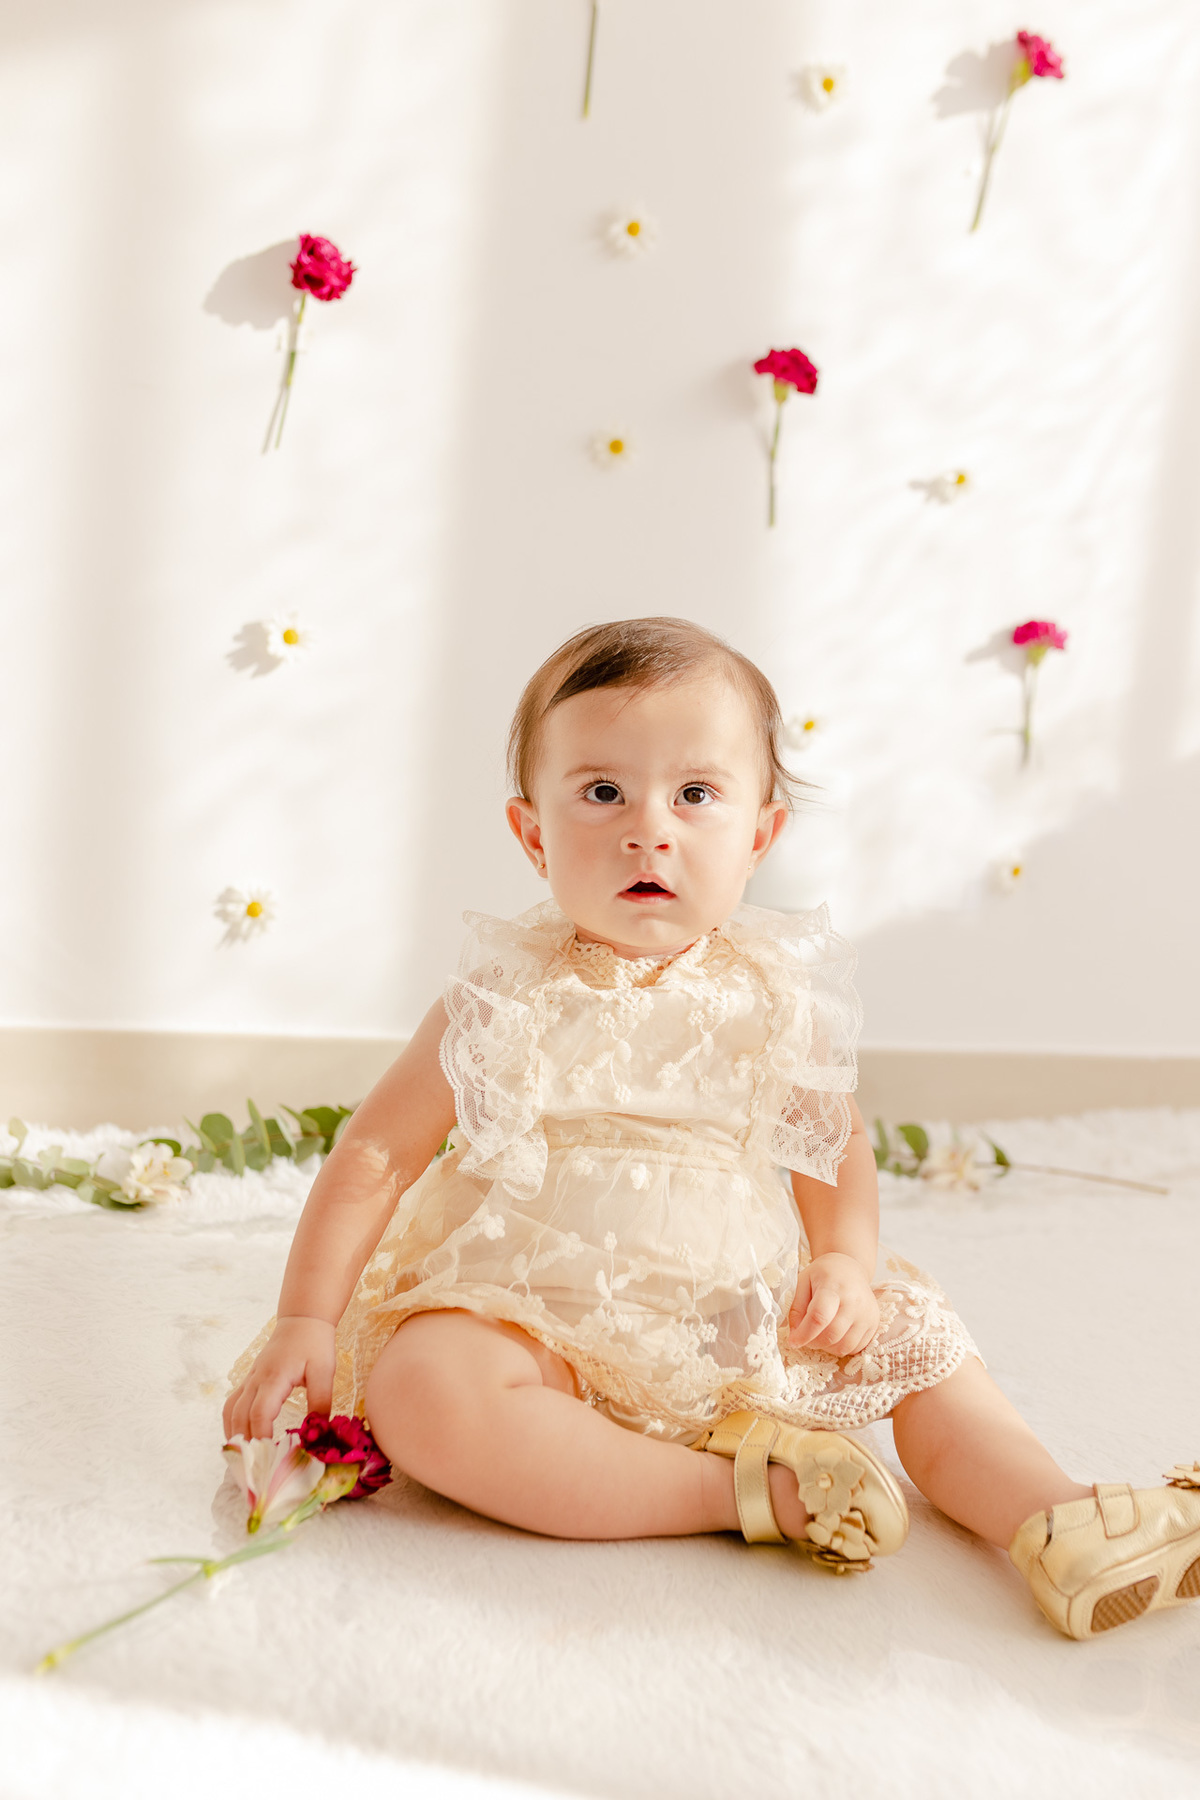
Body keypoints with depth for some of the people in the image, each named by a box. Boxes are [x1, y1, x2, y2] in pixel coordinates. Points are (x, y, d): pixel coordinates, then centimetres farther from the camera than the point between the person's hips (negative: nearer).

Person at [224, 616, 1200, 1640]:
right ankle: (744, 1487, -29)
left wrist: (845, 1262, -6)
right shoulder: (505, 1005, -8)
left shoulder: (771, 999, 0)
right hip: (540, 1324, -3)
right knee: (421, 1390, -32)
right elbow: (376, 1153, -5)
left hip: (744, 1331, 4)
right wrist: (307, 1318, -11)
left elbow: (836, 1145, 13)